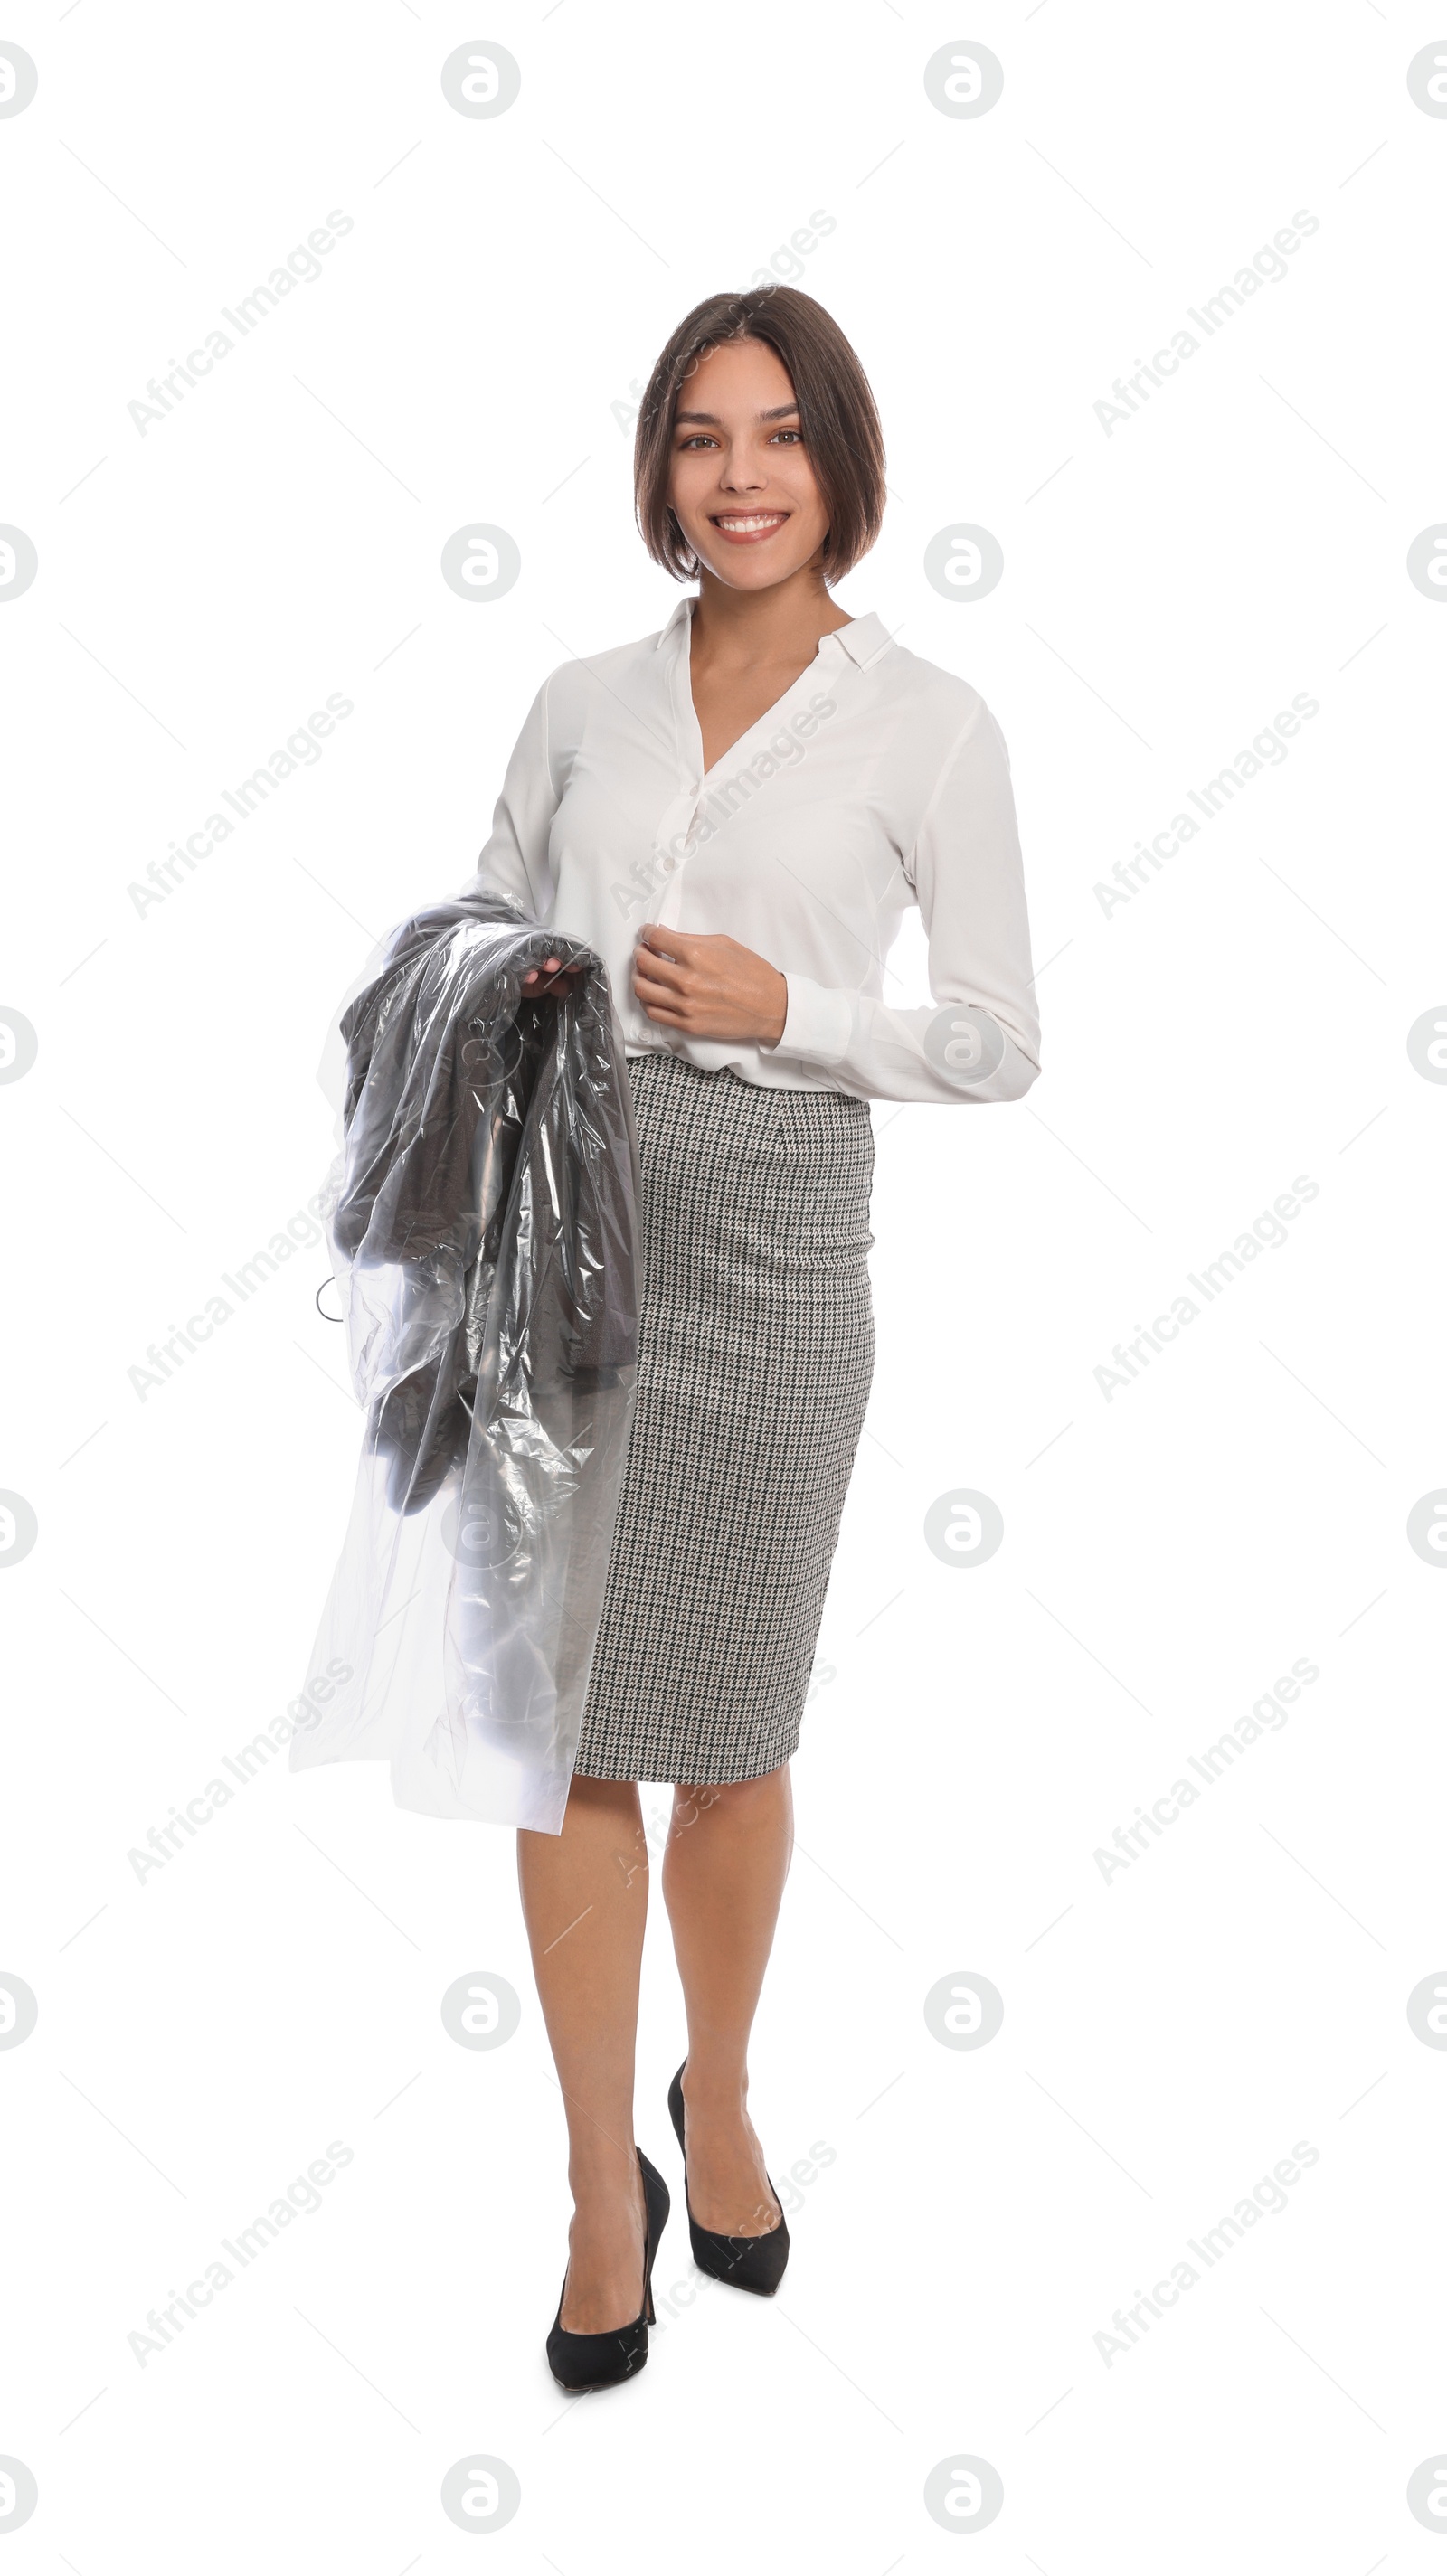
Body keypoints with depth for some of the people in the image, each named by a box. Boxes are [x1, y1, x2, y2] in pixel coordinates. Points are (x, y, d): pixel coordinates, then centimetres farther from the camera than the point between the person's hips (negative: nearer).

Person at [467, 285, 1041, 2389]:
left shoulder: (929, 725, 1)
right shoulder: (582, 703, 11)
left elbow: (1000, 1043, 1)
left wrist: (788, 1006, -12)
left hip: (768, 1231, -2)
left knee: (729, 1733, 8)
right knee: (569, 1726, 4)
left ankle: (721, 2103, 36)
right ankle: (604, 2187, 21)